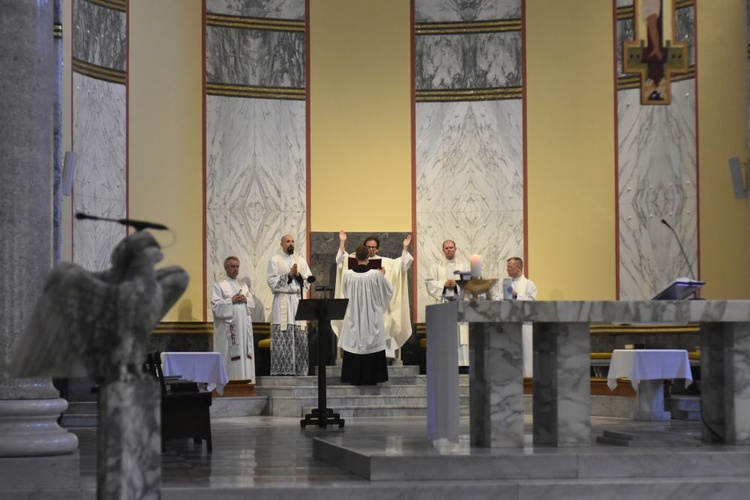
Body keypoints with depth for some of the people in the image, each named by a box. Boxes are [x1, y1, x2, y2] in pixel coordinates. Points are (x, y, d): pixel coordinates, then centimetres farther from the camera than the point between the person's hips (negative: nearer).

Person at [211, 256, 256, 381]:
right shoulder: (219, 286, 2)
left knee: (244, 352, 2)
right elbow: (215, 305, -8)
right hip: (228, 326, -5)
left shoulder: (244, 285, 18)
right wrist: (231, 300, -15)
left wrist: (246, 300, -6)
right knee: (228, 354, -8)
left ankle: (245, 380, 4)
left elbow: (253, 304, 15)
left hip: (244, 325, 5)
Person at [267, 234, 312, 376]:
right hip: (282, 302, -4)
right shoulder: (275, 261, 3)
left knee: (300, 337, 0)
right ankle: (281, 371, -5)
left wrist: (298, 275, -7)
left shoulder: (301, 261, 15)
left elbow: (308, 280, 10)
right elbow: (272, 282, -6)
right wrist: (289, 275, -11)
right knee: (282, 337, -8)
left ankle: (300, 370, 5)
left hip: (299, 301, 4)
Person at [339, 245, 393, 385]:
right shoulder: (376, 274, -13)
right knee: (371, 343, 7)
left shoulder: (348, 274, -9)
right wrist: (383, 275, 14)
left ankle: (355, 377, 10)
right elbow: (388, 291, 1)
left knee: (355, 343, 9)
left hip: (354, 315, 1)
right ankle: (370, 377, 8)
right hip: (372, 315, -1)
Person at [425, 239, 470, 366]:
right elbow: (429, 282, 4)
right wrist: (444, 284, -9)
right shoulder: (436, 266, 13)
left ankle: (462, 361, -8)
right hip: (443, 301, 0)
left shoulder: (464, 264, 13)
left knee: (461, 332, -8)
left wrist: (457, 284, -11)